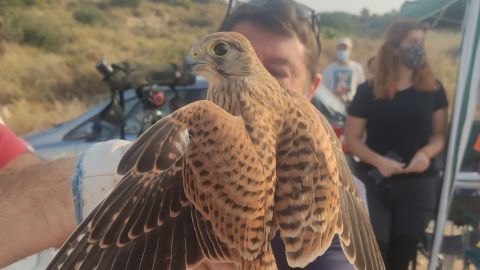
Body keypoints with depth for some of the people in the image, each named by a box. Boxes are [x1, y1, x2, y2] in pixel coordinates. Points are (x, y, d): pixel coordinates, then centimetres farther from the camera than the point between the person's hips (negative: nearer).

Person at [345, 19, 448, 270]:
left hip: (418, 183, 3)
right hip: (373, 181, -2)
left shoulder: (433, 89, 2)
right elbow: (351, 138, -4)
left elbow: (440, 133, 7)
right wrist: (378, 160, -20)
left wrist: (427, 153, -15)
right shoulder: (368, 91, -5)